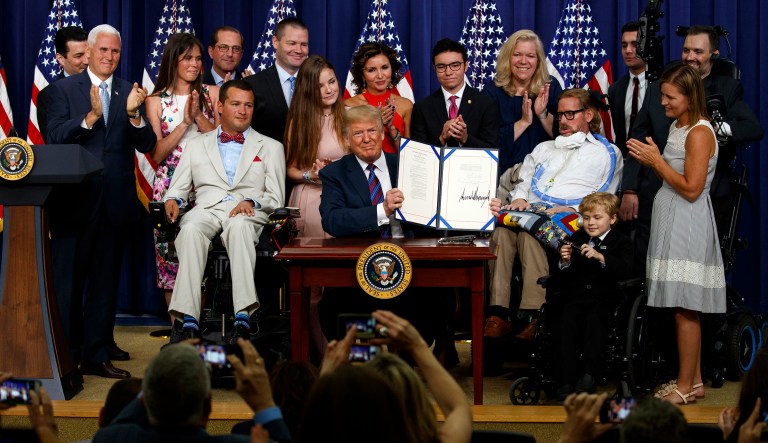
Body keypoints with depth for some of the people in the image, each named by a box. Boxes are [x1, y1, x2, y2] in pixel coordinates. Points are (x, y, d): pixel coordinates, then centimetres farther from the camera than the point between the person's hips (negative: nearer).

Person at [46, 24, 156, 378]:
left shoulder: (129, 92, 10)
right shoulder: (63, 89, 2)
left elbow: (147, 144, 2)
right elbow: (54, 137, -10)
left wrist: (133, 114, -17)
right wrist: (91, 116, -23)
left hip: (115, 201, 3)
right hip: (76, 200, -3)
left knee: (105, 283, 8)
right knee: (69, 281, 1)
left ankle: (96, 356, 15)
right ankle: (66, 358, 7)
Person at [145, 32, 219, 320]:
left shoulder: (211, 94, 9)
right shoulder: (156, 100, 6)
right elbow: (157, 154, 0)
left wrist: (200, 116, -9)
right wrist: (185, 122, -9)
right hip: (170, 186, 0)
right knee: (171, 253, -4)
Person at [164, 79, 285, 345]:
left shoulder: (270, 148, 23)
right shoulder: (196, 146, 27)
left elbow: (276, 198, 14)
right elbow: (178, 189, 22)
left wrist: (252, 201, -8)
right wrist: (173, 200, -3)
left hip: (248, 213, -1)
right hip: (206, 210, 1)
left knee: (239, 226, -41)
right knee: (191, 230, -38)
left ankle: (243, 318, -53)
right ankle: (188, 321, -47)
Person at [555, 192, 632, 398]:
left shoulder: (620, 242, 10)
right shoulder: (575, 240, 19)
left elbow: (624, 269, -11)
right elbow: (561, 278, 17)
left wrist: (600, 257, -24)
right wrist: (564, 262, -6)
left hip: (604, 298, -2)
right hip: (576, 296, 3)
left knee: (594, 320, -34)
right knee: (568, 321, -27)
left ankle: (589, 373, -34)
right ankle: (567, 380, -29)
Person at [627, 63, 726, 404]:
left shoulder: (699, 133, -14)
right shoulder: (677, 127, 15)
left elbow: (691, 188, -18)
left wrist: (657, 161, -13)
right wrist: (650, 159, 5)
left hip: (688, 226, -9)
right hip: (671, 222, 9)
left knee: (684, 309, -5)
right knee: (684, 309, 11)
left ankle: (686, 386, 0)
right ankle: (693, 379, 17)